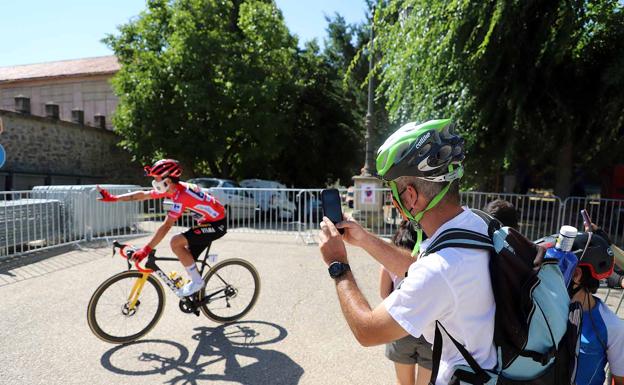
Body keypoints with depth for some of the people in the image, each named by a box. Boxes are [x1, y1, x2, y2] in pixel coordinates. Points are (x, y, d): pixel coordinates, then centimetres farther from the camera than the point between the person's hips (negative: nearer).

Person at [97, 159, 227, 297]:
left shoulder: (182, 196, -27)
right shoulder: (171, 188, 0)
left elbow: (166, 226, -31)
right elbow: (142, 195, 7)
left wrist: (146, 249, -30)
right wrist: (113, 198, 6)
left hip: (217, 224, -9)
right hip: (207, 221, 10)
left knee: (176, 242, -20)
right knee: (187, 258, 12)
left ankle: (197, 282, -6)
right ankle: (197, 292, 27)